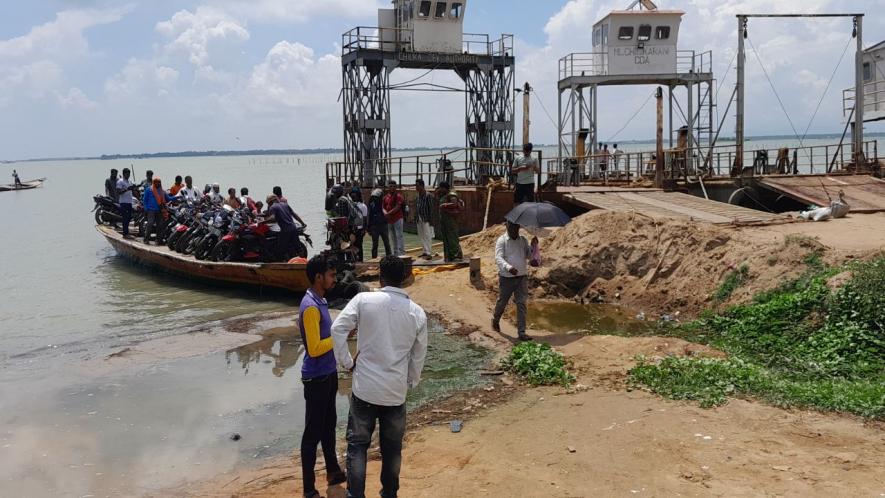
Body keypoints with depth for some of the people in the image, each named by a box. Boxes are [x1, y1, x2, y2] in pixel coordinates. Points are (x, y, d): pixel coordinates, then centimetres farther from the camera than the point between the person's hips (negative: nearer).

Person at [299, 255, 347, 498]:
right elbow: (314, 348, -25)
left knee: (329, 424, 22)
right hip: (316, 377, -10)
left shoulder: (321, 301, 7)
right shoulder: (310, 307, -23)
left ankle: (333, 471, 39)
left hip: (328, 373, 10)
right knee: (313, 431, 1)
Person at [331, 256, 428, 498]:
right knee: (392, 447, 17)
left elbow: (338, 328, -14)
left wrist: (346, 361, -2)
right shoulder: (417, 313, -2)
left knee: (358, 443, 11)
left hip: (365, 387, -2)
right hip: (397, 391, 2)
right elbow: (419, 355, 4)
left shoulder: (363, 300, -10)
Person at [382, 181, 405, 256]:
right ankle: (395, 253, 19)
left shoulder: (398, 196, -6)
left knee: (399, 236, -7)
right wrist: (385, 213, -8)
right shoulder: (386, 197, 13)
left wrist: (388, 213, -17)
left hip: (397, 219, -7)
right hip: (389, 220, 7)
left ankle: (401, 252, -6)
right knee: (392, 237, 12)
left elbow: (397, 208, -15)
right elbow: (383, 207, 13)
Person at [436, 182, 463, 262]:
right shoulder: (443, 196, 18)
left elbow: (454, 204, -24)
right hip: (443, 218, 10)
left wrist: (445, 205, -21)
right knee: (445, 238, 11)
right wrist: (437, 194, 18)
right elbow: (438, 204, 26)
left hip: (450, 218, -10)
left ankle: (457, 256, -7)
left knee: (452, 237, -10)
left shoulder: (451, 195, -10)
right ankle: (448, 256, 17)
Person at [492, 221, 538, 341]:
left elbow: (530, 256, 5)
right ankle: (495, 320, 41)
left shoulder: (523, 240, 7)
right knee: (502, 302, 13)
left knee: (521, 304, -2)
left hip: (522, 277, 3)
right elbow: (498, 258, -20)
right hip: (506, 278, -3)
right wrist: (508, 267, -38)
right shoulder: (502, 240, -8)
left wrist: (533, 246, -14)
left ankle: (521, 332, 0)